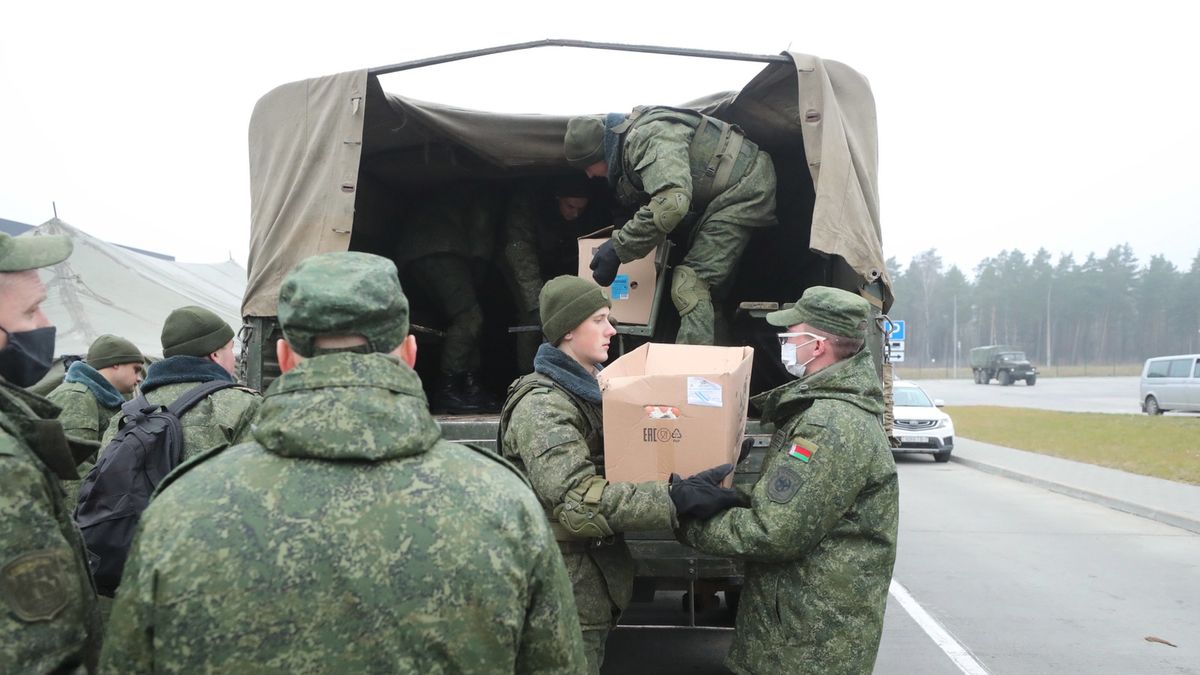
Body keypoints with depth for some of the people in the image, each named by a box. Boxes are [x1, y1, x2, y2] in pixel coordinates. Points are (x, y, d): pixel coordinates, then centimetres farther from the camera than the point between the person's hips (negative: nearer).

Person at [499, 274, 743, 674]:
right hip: (567, 581, -9)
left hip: (599, 566, 9)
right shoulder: (541, 406, -21)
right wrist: (676, 499, -36)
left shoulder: (594, 386, 9)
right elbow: (579, 501, -32)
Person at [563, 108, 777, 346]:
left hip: (744, 186, -11)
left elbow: (671, 203, -38)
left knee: (691, 284, -18)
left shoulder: (647, 136, -25)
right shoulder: (629, 142, 8)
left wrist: (617, 248, -31)